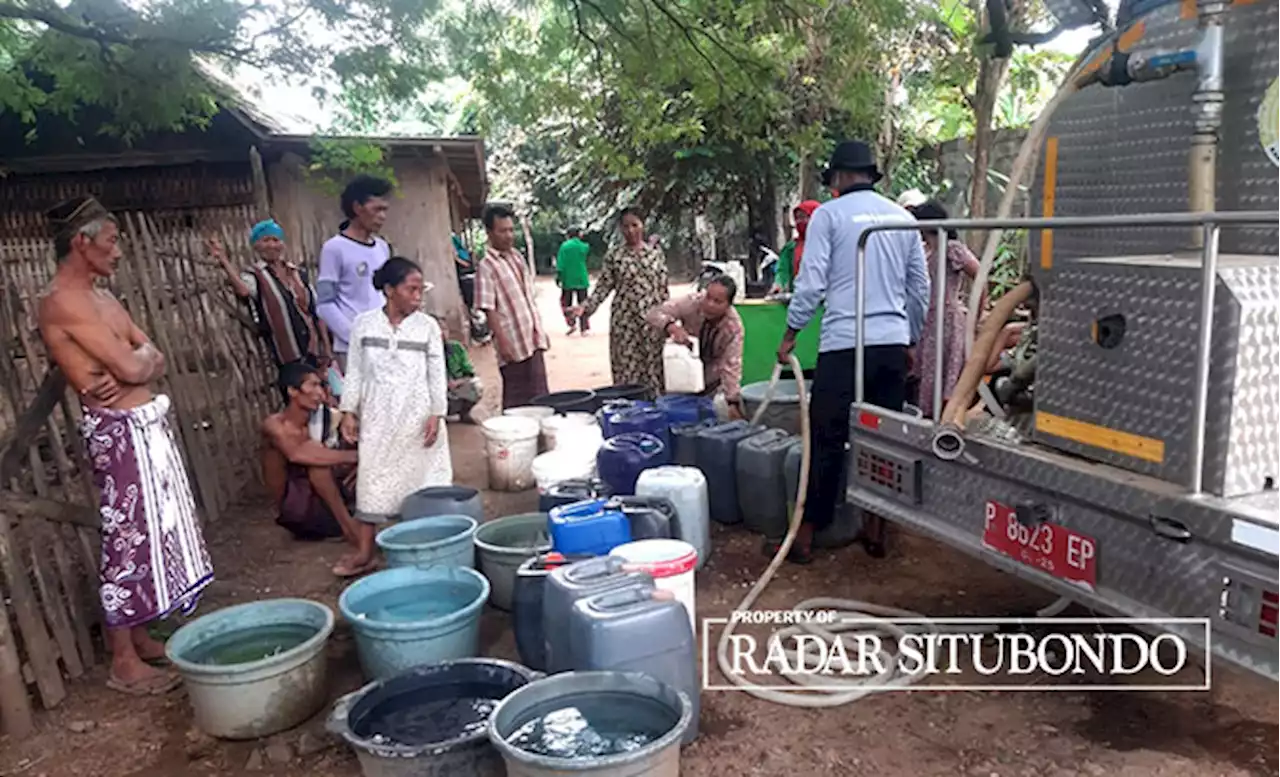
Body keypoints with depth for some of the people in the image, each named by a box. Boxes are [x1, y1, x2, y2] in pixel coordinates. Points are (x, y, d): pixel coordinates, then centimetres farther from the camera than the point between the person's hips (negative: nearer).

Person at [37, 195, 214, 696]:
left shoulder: (100, 297, 15)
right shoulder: (63, 301, -15)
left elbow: (154, 362, 11)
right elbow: (132, 366, -21)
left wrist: (132, 365, -10)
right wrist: (140, 354, 0)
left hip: (146, 424, 10)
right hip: (119, 431, -10)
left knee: (152, 531, 16)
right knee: (128, 538, -2)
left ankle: (136, 636, 30)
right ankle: (123, 662, 9)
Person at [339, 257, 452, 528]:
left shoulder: (427, 326, -3)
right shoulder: (363, 323, 0)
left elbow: (437, 374, -2)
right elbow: (355, 371, 5)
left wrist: (436, 414, -8)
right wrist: (349, 411, 2)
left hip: (417, 416, -1)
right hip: (378, 417, 1)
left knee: (419, 478, 3)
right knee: (375, 479, 7)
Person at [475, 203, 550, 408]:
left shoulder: (516, 256, 11)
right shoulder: (487, 266, -12)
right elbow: (489, 310, -15)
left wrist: (540, 331, 15)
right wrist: (503, 343, -19)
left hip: (532, 340, 7)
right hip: (514, 345, -7)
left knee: (539, 395, 14)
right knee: (518, 400, 1)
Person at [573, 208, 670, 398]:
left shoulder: (655, 251, 6)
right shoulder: (614, 255, 2)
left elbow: (663, 287, 7)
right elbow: (604, 286, 2)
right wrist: (586, 308, -12)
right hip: (625, 320, -1)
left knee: (653, 370, 3)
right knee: (626, 371, 0)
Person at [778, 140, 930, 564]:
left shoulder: (829, 214, -1)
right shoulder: (903, 218, 13)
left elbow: (811, 283, -7)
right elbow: (920, 289, 16)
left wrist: (790, 334, 4)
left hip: (844, 343, -4)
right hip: (893, 343, 5)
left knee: (827, 441, 1)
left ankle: (807, 534, 8)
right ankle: (875, 530, 20)